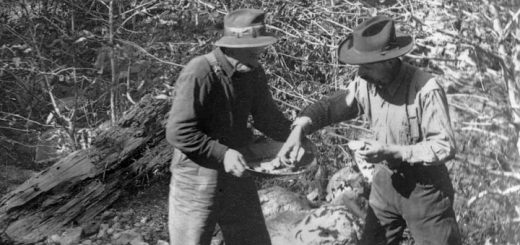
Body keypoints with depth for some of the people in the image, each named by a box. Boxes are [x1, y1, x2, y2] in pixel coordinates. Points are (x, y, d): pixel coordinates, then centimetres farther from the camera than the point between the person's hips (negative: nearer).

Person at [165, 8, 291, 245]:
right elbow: (178, 132, -23)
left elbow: (267, 116, 12)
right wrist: (221, 154, -28)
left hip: (236, 176, 6)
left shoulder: (253, 73, -1)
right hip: (197, 180, -6)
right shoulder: (199, 73, -22)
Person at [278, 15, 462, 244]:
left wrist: (393, 152, -30)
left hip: (425, 188, -5)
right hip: (386, 182, 6)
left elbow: (445, 147, -24)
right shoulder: (364, 84, -7)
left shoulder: (426, 89, -25)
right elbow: (330, 105, 3)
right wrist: (299, 128, -16)